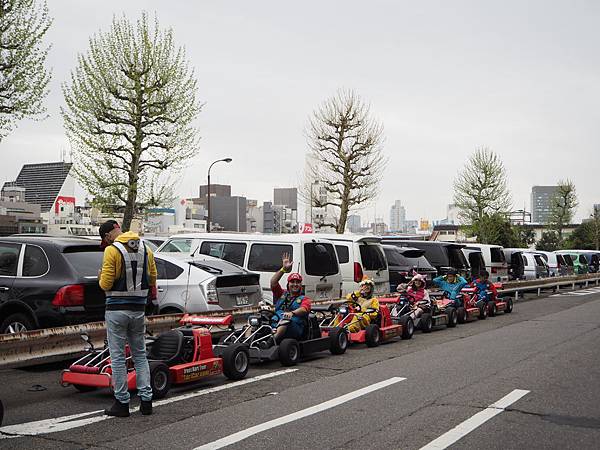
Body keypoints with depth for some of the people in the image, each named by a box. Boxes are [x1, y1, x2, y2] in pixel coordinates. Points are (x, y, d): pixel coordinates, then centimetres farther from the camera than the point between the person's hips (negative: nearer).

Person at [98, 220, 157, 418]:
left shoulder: (112, 251, -12)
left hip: (116, 309, -5)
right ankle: (146, 401, 12)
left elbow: (106, 284, -13)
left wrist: (102, 277, 7)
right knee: (140, 355, 14)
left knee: (118, 357, 3)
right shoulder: (145, 249, 6)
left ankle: (122, 403, 7)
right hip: (138, 309, 5)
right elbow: (152, 280, 8)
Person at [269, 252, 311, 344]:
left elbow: (304, 309, -7)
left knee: (285, 319, -38)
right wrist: (284, 269, 5)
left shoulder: (304, 299, 17)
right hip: (275, 325, 4)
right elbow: (273, 282, 11)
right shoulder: (282, 294, 27)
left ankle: (273, 339, -60)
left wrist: (292, 313, -28)